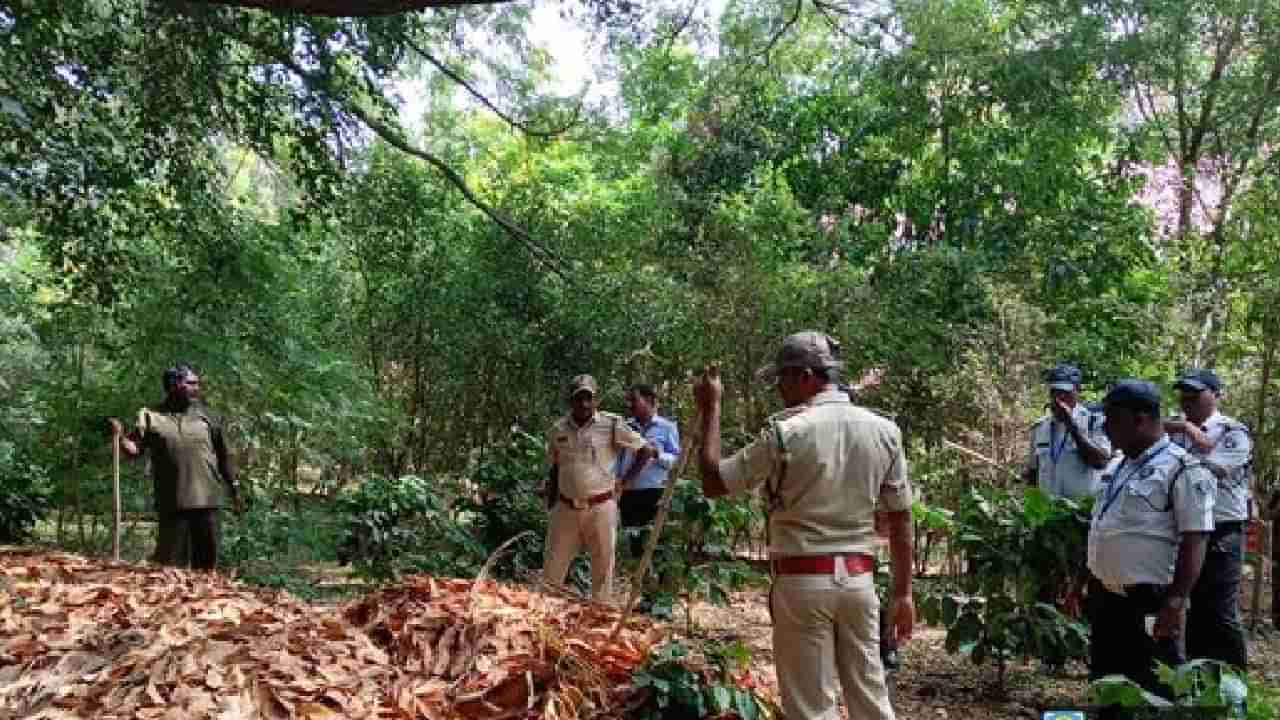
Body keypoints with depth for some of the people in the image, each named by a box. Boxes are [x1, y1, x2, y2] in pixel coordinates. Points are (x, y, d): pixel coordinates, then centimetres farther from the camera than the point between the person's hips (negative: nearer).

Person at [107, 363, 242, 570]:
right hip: (171, 504, -2)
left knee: (206, 561, 9)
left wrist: (234, 491, 11)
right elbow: (134, 449, -2)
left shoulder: (207, 417, 8)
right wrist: (120, 436, -21)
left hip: (205, 501, 2)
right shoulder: (150, 416, 3)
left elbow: (223, 456, 11)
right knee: (171, 562, 4)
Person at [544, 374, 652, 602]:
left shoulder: (611, 425, -6)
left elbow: (646, 450, -2)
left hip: (601, 508, -3)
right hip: (565, 508, 3)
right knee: (552, 569, 7)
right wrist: (553, 497, 12)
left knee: (603, 565, 6)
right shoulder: (558, 429, 5)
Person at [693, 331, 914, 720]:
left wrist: (711, 409, 2)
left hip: (803, 580, -4)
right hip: (859, 578, 5)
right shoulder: (884, 430, 1)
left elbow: (713, 481, -6)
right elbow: (900, 519, 6)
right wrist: (903, 592, 13)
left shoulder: (785, 433, -13)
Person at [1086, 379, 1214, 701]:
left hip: (1148, 602, -8)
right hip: (1103, 597, 8)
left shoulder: (1182, 469, -13)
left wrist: (1175, 603, -22)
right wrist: (1087, 584, 17)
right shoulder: (1116, 466, 12)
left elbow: (1193, 542, -18)